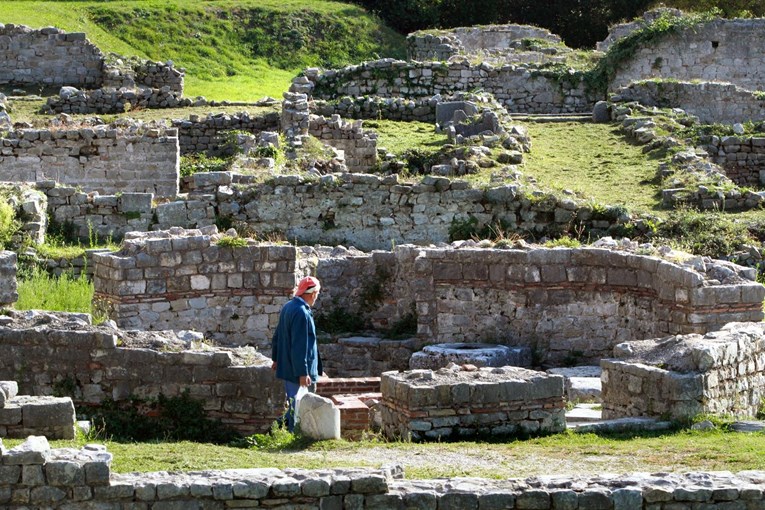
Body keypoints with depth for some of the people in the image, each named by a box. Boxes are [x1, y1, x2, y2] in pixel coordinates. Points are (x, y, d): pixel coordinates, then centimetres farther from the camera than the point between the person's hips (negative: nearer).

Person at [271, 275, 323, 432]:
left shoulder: (288, 306, 8)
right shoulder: (301, 313, -23)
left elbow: (277, 335, 18)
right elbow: (300, 346, -25)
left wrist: (276, 358, 27)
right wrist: (303, 373, -23)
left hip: (287, 365, 10)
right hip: (296, 369, -10)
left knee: (292, 401, 19)